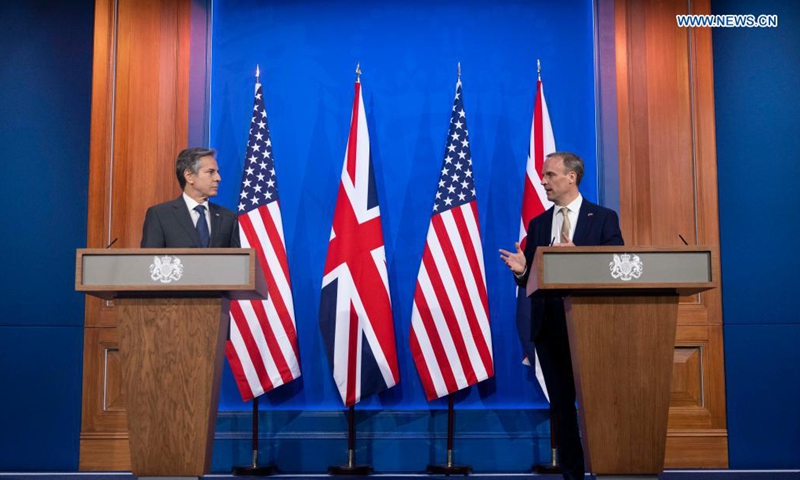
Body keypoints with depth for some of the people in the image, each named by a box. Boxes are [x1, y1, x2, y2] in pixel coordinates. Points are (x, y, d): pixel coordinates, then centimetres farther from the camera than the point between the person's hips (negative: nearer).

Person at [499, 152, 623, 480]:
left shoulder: (604, 218, 0)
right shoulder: (538, 224, 12)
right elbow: (530, 281, 9)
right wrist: (522, 271, -14)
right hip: (550, 327, 4)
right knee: (561, 404, 8)